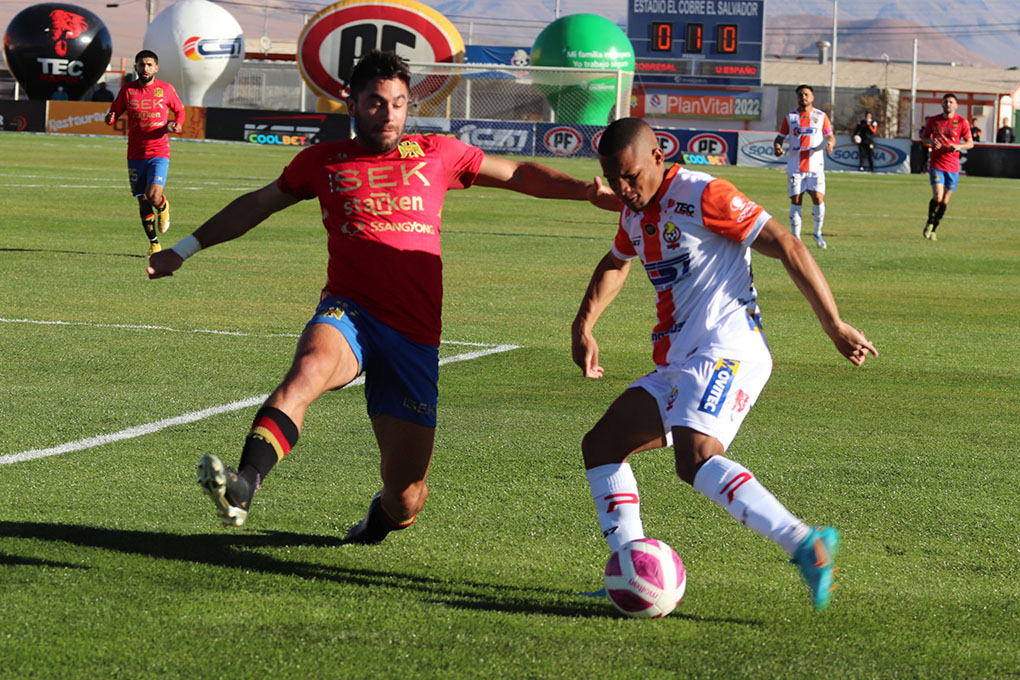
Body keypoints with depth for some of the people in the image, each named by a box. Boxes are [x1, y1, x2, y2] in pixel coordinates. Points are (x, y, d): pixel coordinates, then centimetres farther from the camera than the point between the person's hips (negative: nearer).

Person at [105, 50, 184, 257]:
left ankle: (163, 207, 19)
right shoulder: (127, 90, 3)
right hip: (135, 155, 2)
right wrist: (110, 118, -15)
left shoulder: (166, 89, 0)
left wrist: (177, 125, -7)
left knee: (153, 197, -19)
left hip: (159, 153, -2)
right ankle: (154, 243, 23)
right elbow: (114, 112, 9)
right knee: (143, 203, 5)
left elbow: (179, 110, 15)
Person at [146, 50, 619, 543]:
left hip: (414, 336, 1)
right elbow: (257, 205, 26)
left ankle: (381, 517, 35)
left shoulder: (437, 154, 12)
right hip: (348, 314, -1)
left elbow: (518, 175, 19)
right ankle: (241, 489, -53)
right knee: (309, 368, -39)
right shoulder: (323, 161, 13)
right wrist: (185, 249, 28)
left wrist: (593, 191, 8)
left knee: (407, 498, -2)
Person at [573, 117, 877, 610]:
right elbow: (615, 265, 40)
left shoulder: (701, 195, -10)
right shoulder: (635, 211, 17)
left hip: (727, 352, -10)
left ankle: (805, 545, -36)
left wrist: (834, 325, -14)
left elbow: (786, 247, -11)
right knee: (600, 446, 8)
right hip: (678, 366, 10)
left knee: (695, 459, -31)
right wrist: (583, 325, 26)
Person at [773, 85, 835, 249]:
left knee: (818, 199, -12)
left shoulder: (821, 116, 8)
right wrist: (777, 146, -10)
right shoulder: (790, 117, 9)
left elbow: (830, 136, 11)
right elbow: (780, 137, 13)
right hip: (795, 166, 0)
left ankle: (818, 232, 9)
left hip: (815, 166, 0)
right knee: (796, 201, -5)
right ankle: (795, 238, 2)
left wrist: (830, 143, -12)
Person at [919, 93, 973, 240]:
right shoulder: (933, 120, 3)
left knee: (945, 201, 5)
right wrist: (931, 141, -10)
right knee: (937, 196, -17)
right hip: (936, 164, -1)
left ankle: (933, 230, 19)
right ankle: (929, 223, 6)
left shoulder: (962, 122, -1)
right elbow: (923, 138, 13)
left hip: (953, 166, 1)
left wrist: (959, 146, -18)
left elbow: (970, 143, 3)